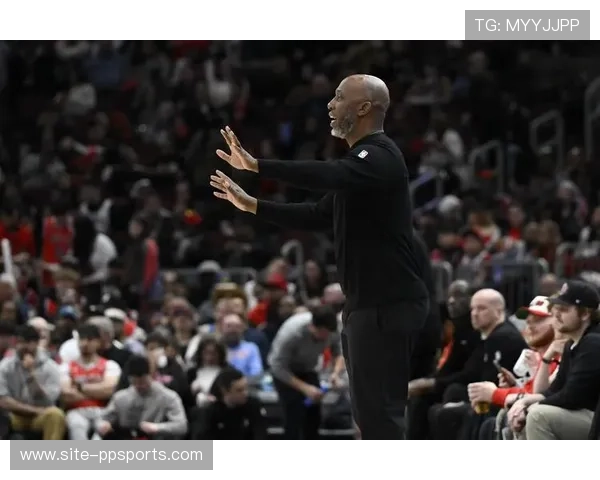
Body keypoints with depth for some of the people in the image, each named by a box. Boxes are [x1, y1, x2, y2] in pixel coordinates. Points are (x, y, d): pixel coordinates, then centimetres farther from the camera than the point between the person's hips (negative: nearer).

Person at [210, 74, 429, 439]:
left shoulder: (379, 156, -13)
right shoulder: (361, 160, 20)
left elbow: (328, 176, -33)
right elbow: (320, 216, 26)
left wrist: (257, 165, -34)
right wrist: (251, 205, 22)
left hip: (388, 304, -11)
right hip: (369, 303, 11)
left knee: (379, 410, -12)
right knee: (372, 409, 14)